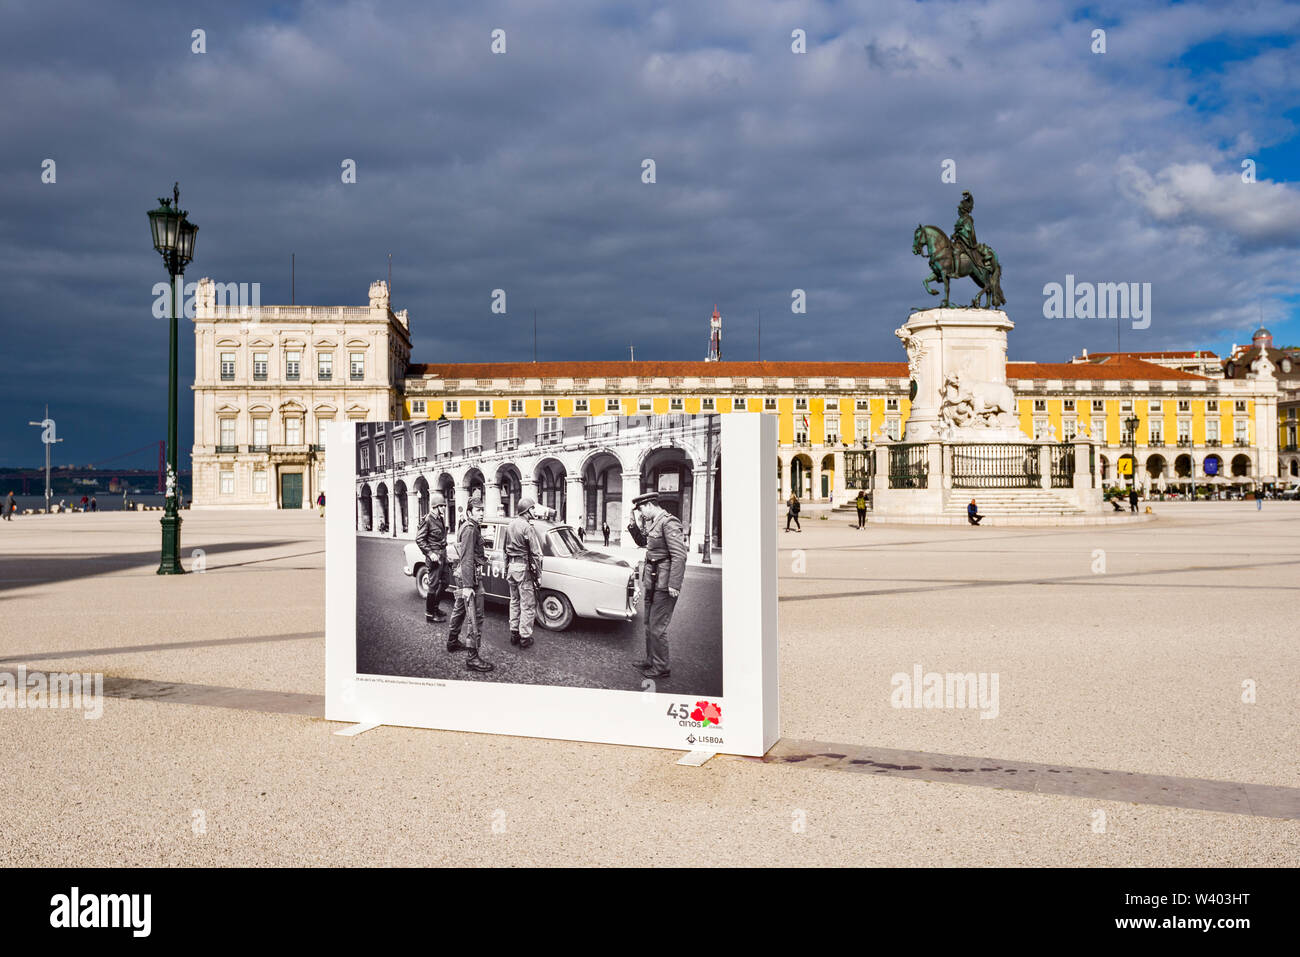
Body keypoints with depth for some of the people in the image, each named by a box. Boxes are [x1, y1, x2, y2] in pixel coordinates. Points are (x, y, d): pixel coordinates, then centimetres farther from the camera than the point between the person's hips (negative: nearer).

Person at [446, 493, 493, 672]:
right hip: (470, 576, -11)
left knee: (459, 609, 26)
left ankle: (452, 642, 44)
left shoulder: (469, 527, 12)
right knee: (475, 617, -10)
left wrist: (481, 554, 37)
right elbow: (467, 559, -25)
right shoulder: (470, 529, -19)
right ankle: (473, 658, -11)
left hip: (461, 575, 11)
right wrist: (467, 586, -28)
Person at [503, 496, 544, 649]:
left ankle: (514, 633, 25)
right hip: (524, 568, -8)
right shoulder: (527, 527, -18)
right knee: (528, 605, 1)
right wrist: (538, 573, -9)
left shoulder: (510, 525, 6)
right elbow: (536, 553, -17)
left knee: (514, 602, 18)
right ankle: (525, 637, 5)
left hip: (511, 566, 8)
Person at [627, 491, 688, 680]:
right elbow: (642, 541, 26)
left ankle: (661, 668, 8)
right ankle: (651, 661, 31)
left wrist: (674, 585, -24)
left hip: (663, 584, -10)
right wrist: (634, 522, 10)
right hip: (653, 582, 10)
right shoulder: (654, 523, 11)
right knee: (649, 624, 18)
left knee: (657, 628, -3)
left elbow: (680, 555, -23)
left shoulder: (669, 522, -18)